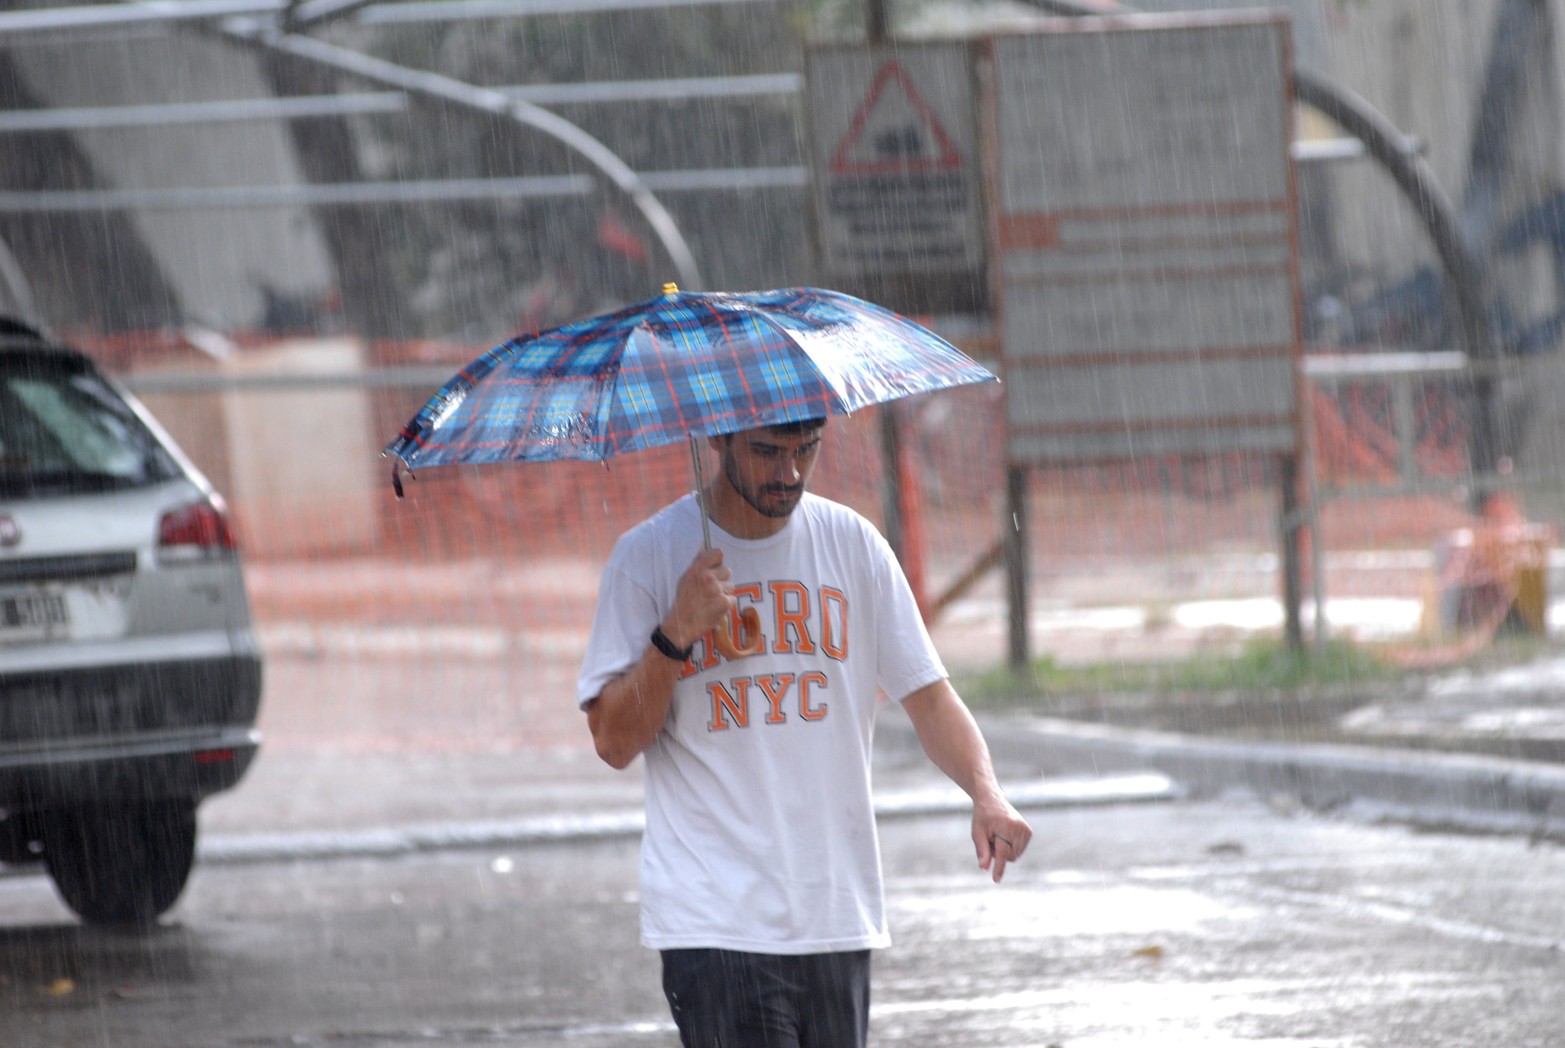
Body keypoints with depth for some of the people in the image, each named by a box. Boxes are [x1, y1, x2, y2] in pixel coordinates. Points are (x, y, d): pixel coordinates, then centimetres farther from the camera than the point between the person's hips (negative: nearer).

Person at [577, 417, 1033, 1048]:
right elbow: (614, 742, -4)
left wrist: (985, 793, -12)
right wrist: (677, 632, -17)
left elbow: (926, 694, 6)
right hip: (713, 919, -4)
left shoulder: (851, 543, 7)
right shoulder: (649, 557, -2)